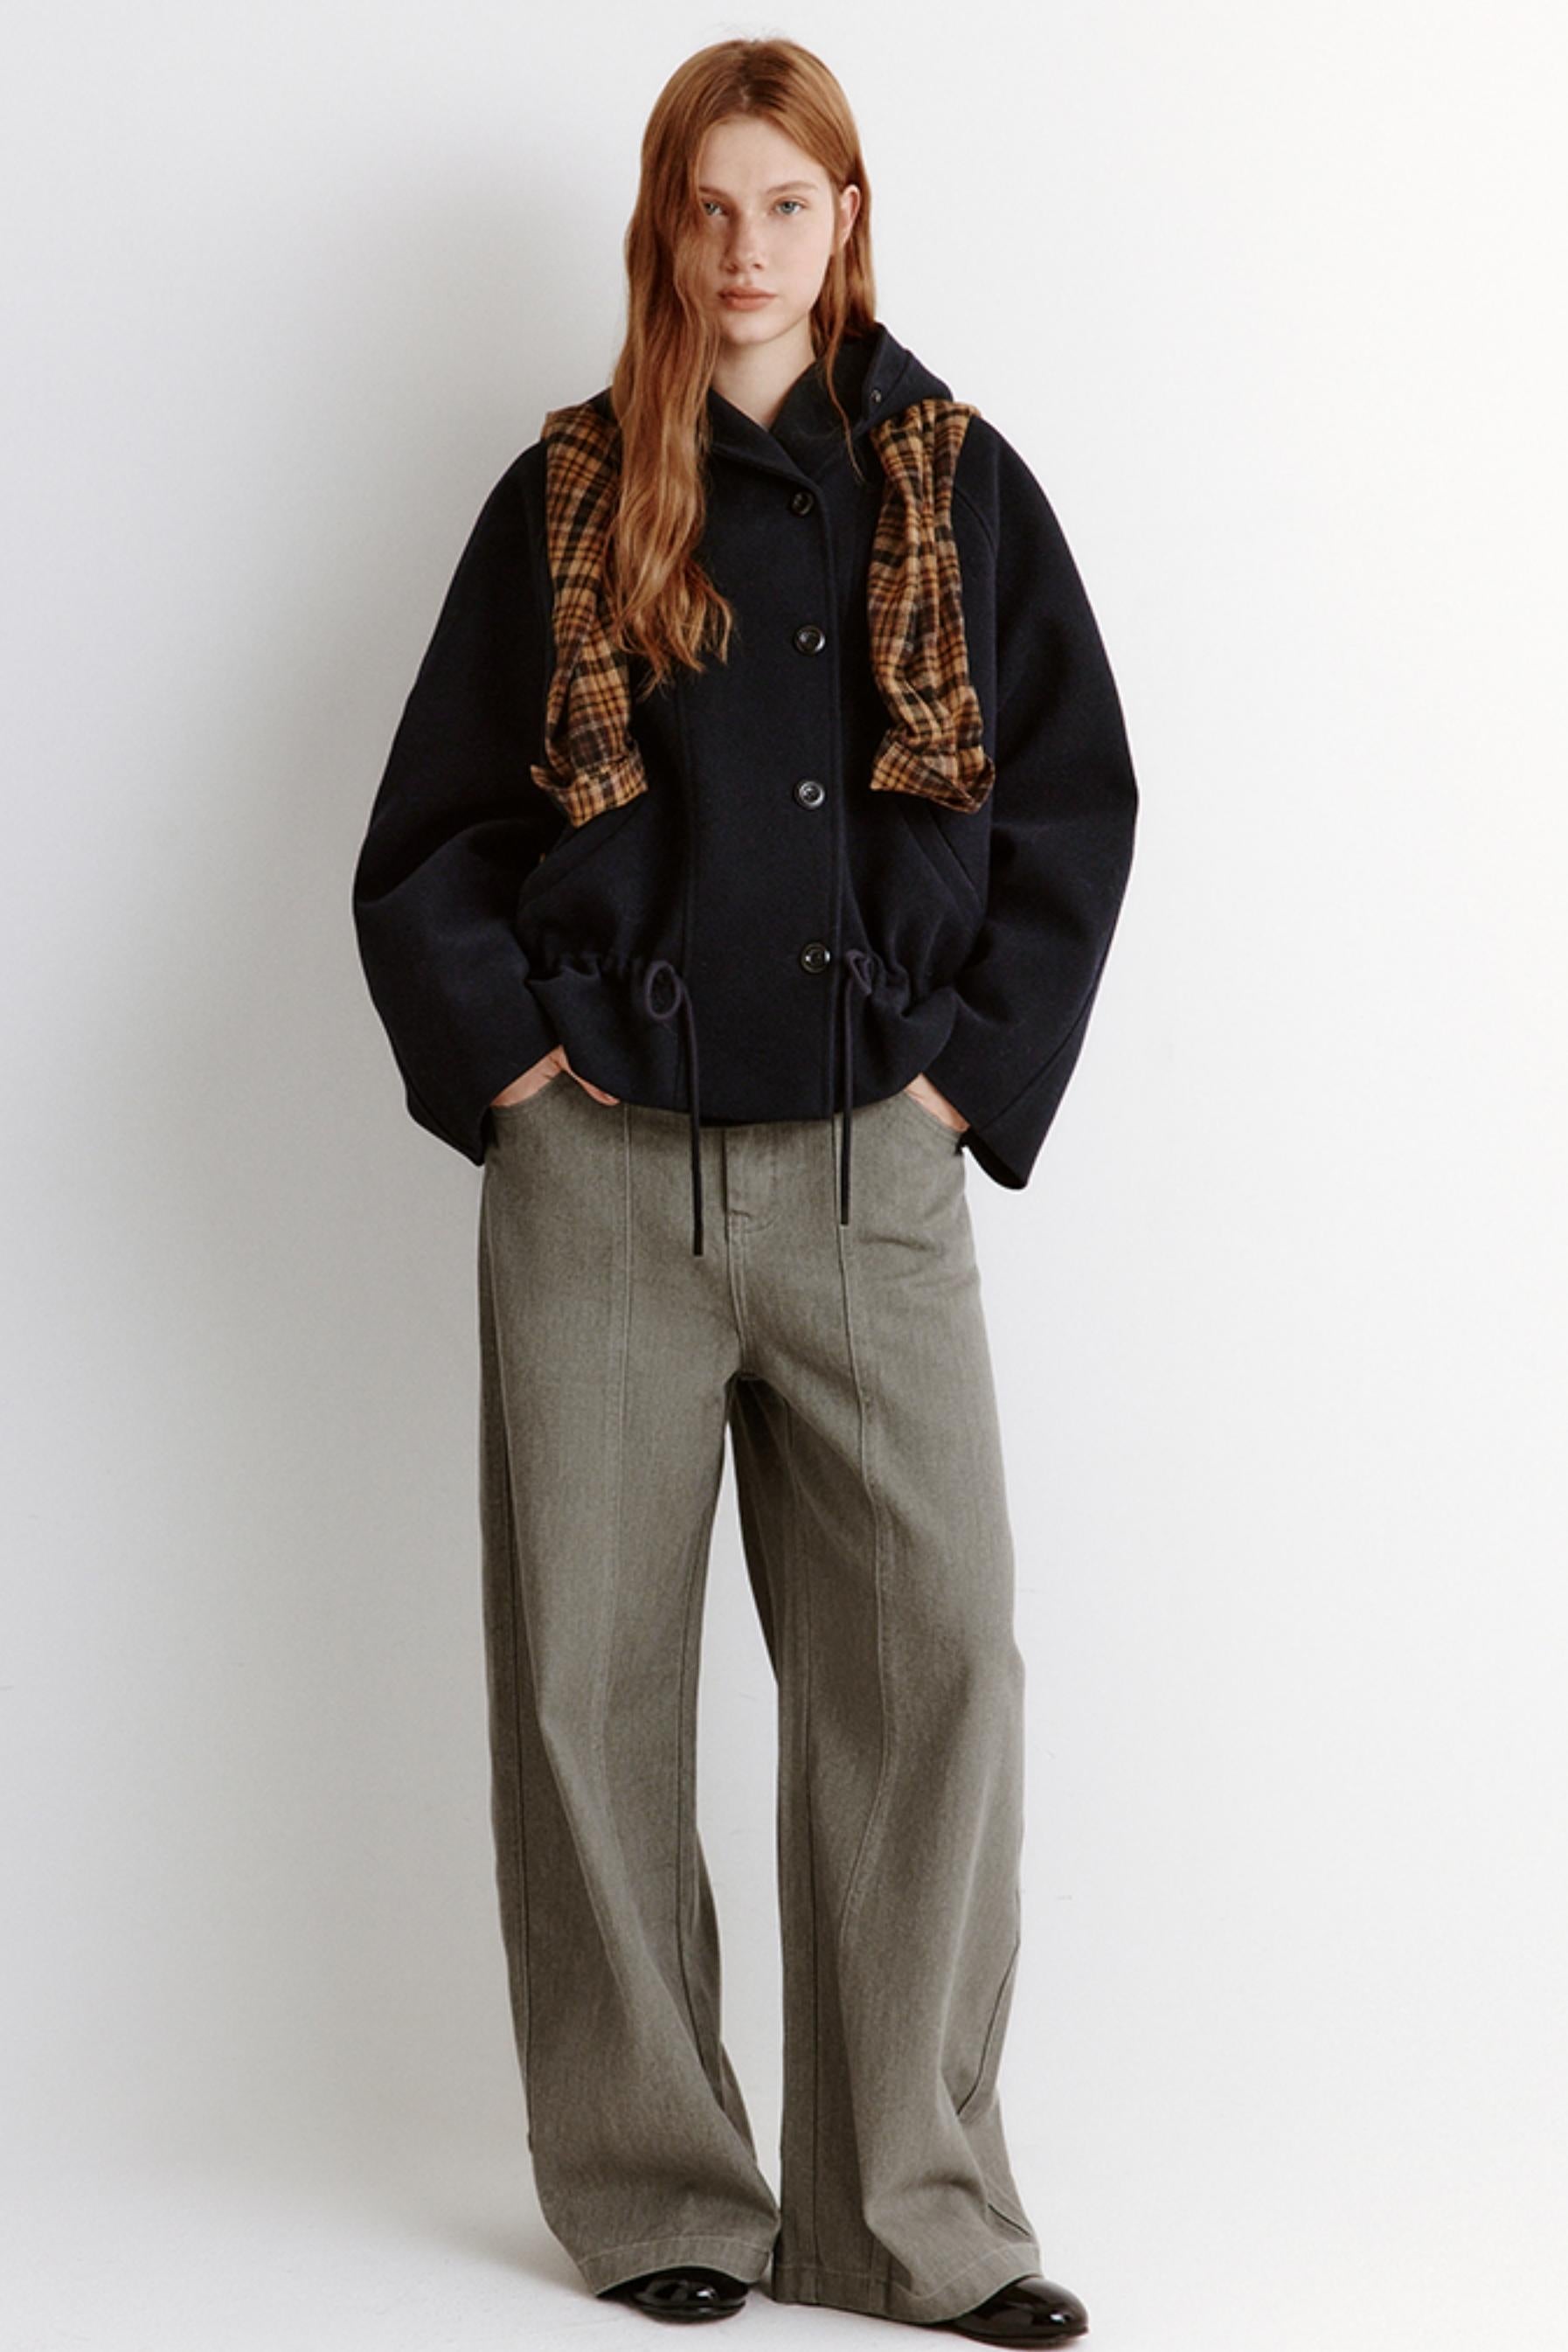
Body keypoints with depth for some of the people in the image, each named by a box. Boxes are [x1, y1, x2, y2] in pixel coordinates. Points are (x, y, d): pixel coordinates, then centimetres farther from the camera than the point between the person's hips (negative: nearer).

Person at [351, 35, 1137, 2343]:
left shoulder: (954, 482, 7)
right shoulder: (568, 494, 7)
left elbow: (1075, 800, 8)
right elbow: (425, 834, 9)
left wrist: (979, 1068, 0)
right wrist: (503, 1056, -1)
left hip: (869, 1173, 0)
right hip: (602, 1183, 0)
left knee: (932, 1656, -5)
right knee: (591, 1676, 3)